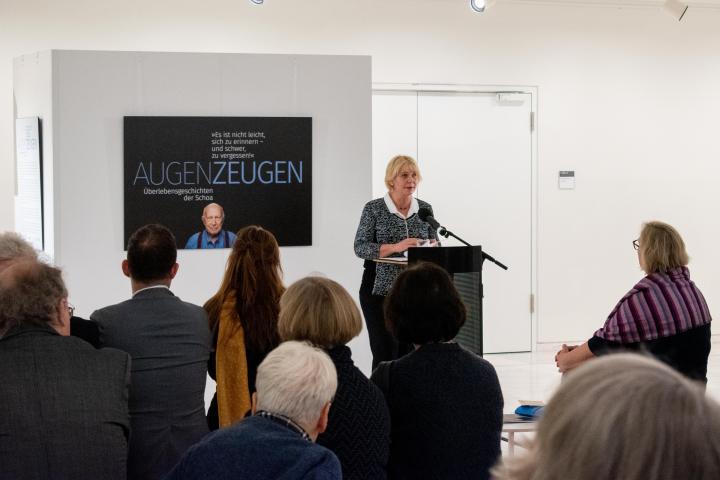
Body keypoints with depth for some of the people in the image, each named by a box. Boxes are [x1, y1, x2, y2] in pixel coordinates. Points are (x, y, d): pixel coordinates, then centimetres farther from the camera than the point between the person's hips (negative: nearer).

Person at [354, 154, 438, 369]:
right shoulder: (374, 209, -3)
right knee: (385, 353, -5)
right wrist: (395, 247, -23)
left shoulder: (425, 209, 8)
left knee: (408, 352, 3)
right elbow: (360, 247, -10)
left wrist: (433, 246, -10)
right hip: (380, 288, -3)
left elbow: (435, 243, 15)